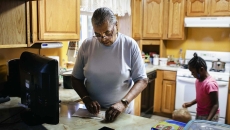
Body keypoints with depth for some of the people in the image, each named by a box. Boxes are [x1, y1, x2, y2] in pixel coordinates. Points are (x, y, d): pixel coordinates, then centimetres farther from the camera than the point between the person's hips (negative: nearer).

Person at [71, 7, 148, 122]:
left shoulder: (130, 45, -12)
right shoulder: (86, 45, -6)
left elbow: (142, 80, -11)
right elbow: (76, 79, 1)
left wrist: (123, 103, -25)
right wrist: (86, 98, -16)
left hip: (122, 112, -1)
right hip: (92, 112, 2)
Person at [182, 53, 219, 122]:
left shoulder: (210, 84, -26)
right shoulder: (198, 80, -1)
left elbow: (215, 105, -24)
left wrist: (207, 121, -30)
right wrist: (190, 103, -2)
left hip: (209, 116, -8)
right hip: (199, 114, 8)